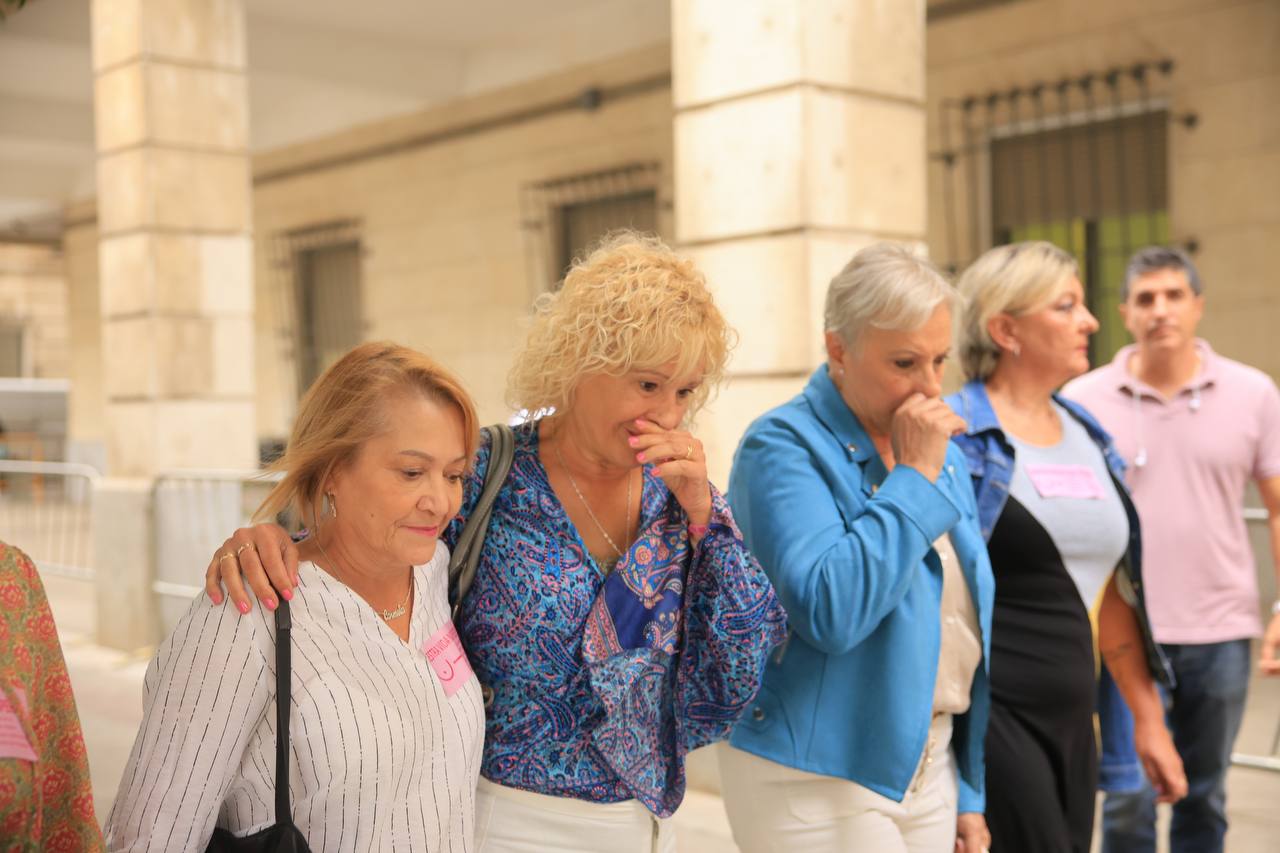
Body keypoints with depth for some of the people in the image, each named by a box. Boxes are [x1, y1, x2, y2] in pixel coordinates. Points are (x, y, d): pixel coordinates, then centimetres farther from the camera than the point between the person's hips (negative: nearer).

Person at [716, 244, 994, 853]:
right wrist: (915, 478, -19)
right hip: (819, 780, -6)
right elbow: (830, 613, -27)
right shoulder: (784, 447, -13)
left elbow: (965, 627, 14)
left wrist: (970, 791, 14)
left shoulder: (942, 454, 9)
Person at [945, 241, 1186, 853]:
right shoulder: (955, 435, -9)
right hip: (994, 718, -7)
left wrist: (1148, 717, 18)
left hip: (1072, 720, 7)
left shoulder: (1087, 436, 13)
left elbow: (1111, 588, 18)